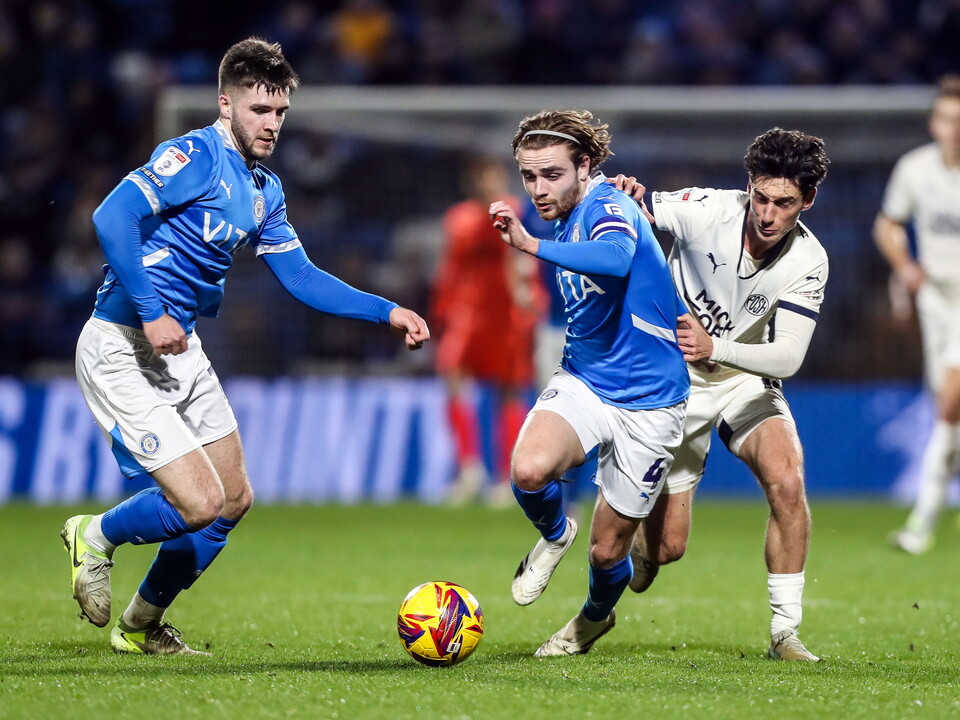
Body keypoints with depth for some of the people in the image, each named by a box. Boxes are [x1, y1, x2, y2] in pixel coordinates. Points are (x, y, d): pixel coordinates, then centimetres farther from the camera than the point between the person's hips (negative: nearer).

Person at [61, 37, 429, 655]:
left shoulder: (265, 190, 12)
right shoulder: (195, 155, -16)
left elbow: (302, 279, 18)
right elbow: (113, 217, -27)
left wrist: (387, 313, 9)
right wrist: (152, 314, -29)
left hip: (182, 350, 9)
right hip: (123, 350, -9)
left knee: (234, 499, 14)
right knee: (199, 504, -15)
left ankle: (142, 625, 29)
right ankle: (96, 538, 14)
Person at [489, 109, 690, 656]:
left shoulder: (608, 206, -19)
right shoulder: (565, 220, 6)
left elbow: (616, 258, -45)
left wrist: (531, 245, -49)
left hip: (647, 401, -5)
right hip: (583, 383, 5)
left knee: (608, 550, 4)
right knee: (529, 468, -28)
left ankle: (596, 616, 39)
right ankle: (555, 535, 6)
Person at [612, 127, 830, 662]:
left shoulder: (808, 261, -18)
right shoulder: (708, 210, -22)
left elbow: (788, 356, -23)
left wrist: (717, 347, -40)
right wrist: (626, 196, -41)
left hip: (748, 381, 1)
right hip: (674, 379, -1)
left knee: (787, 482, -27)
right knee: (666, 546, -3)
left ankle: (786, 631, -14)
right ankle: (638, 547, 37)